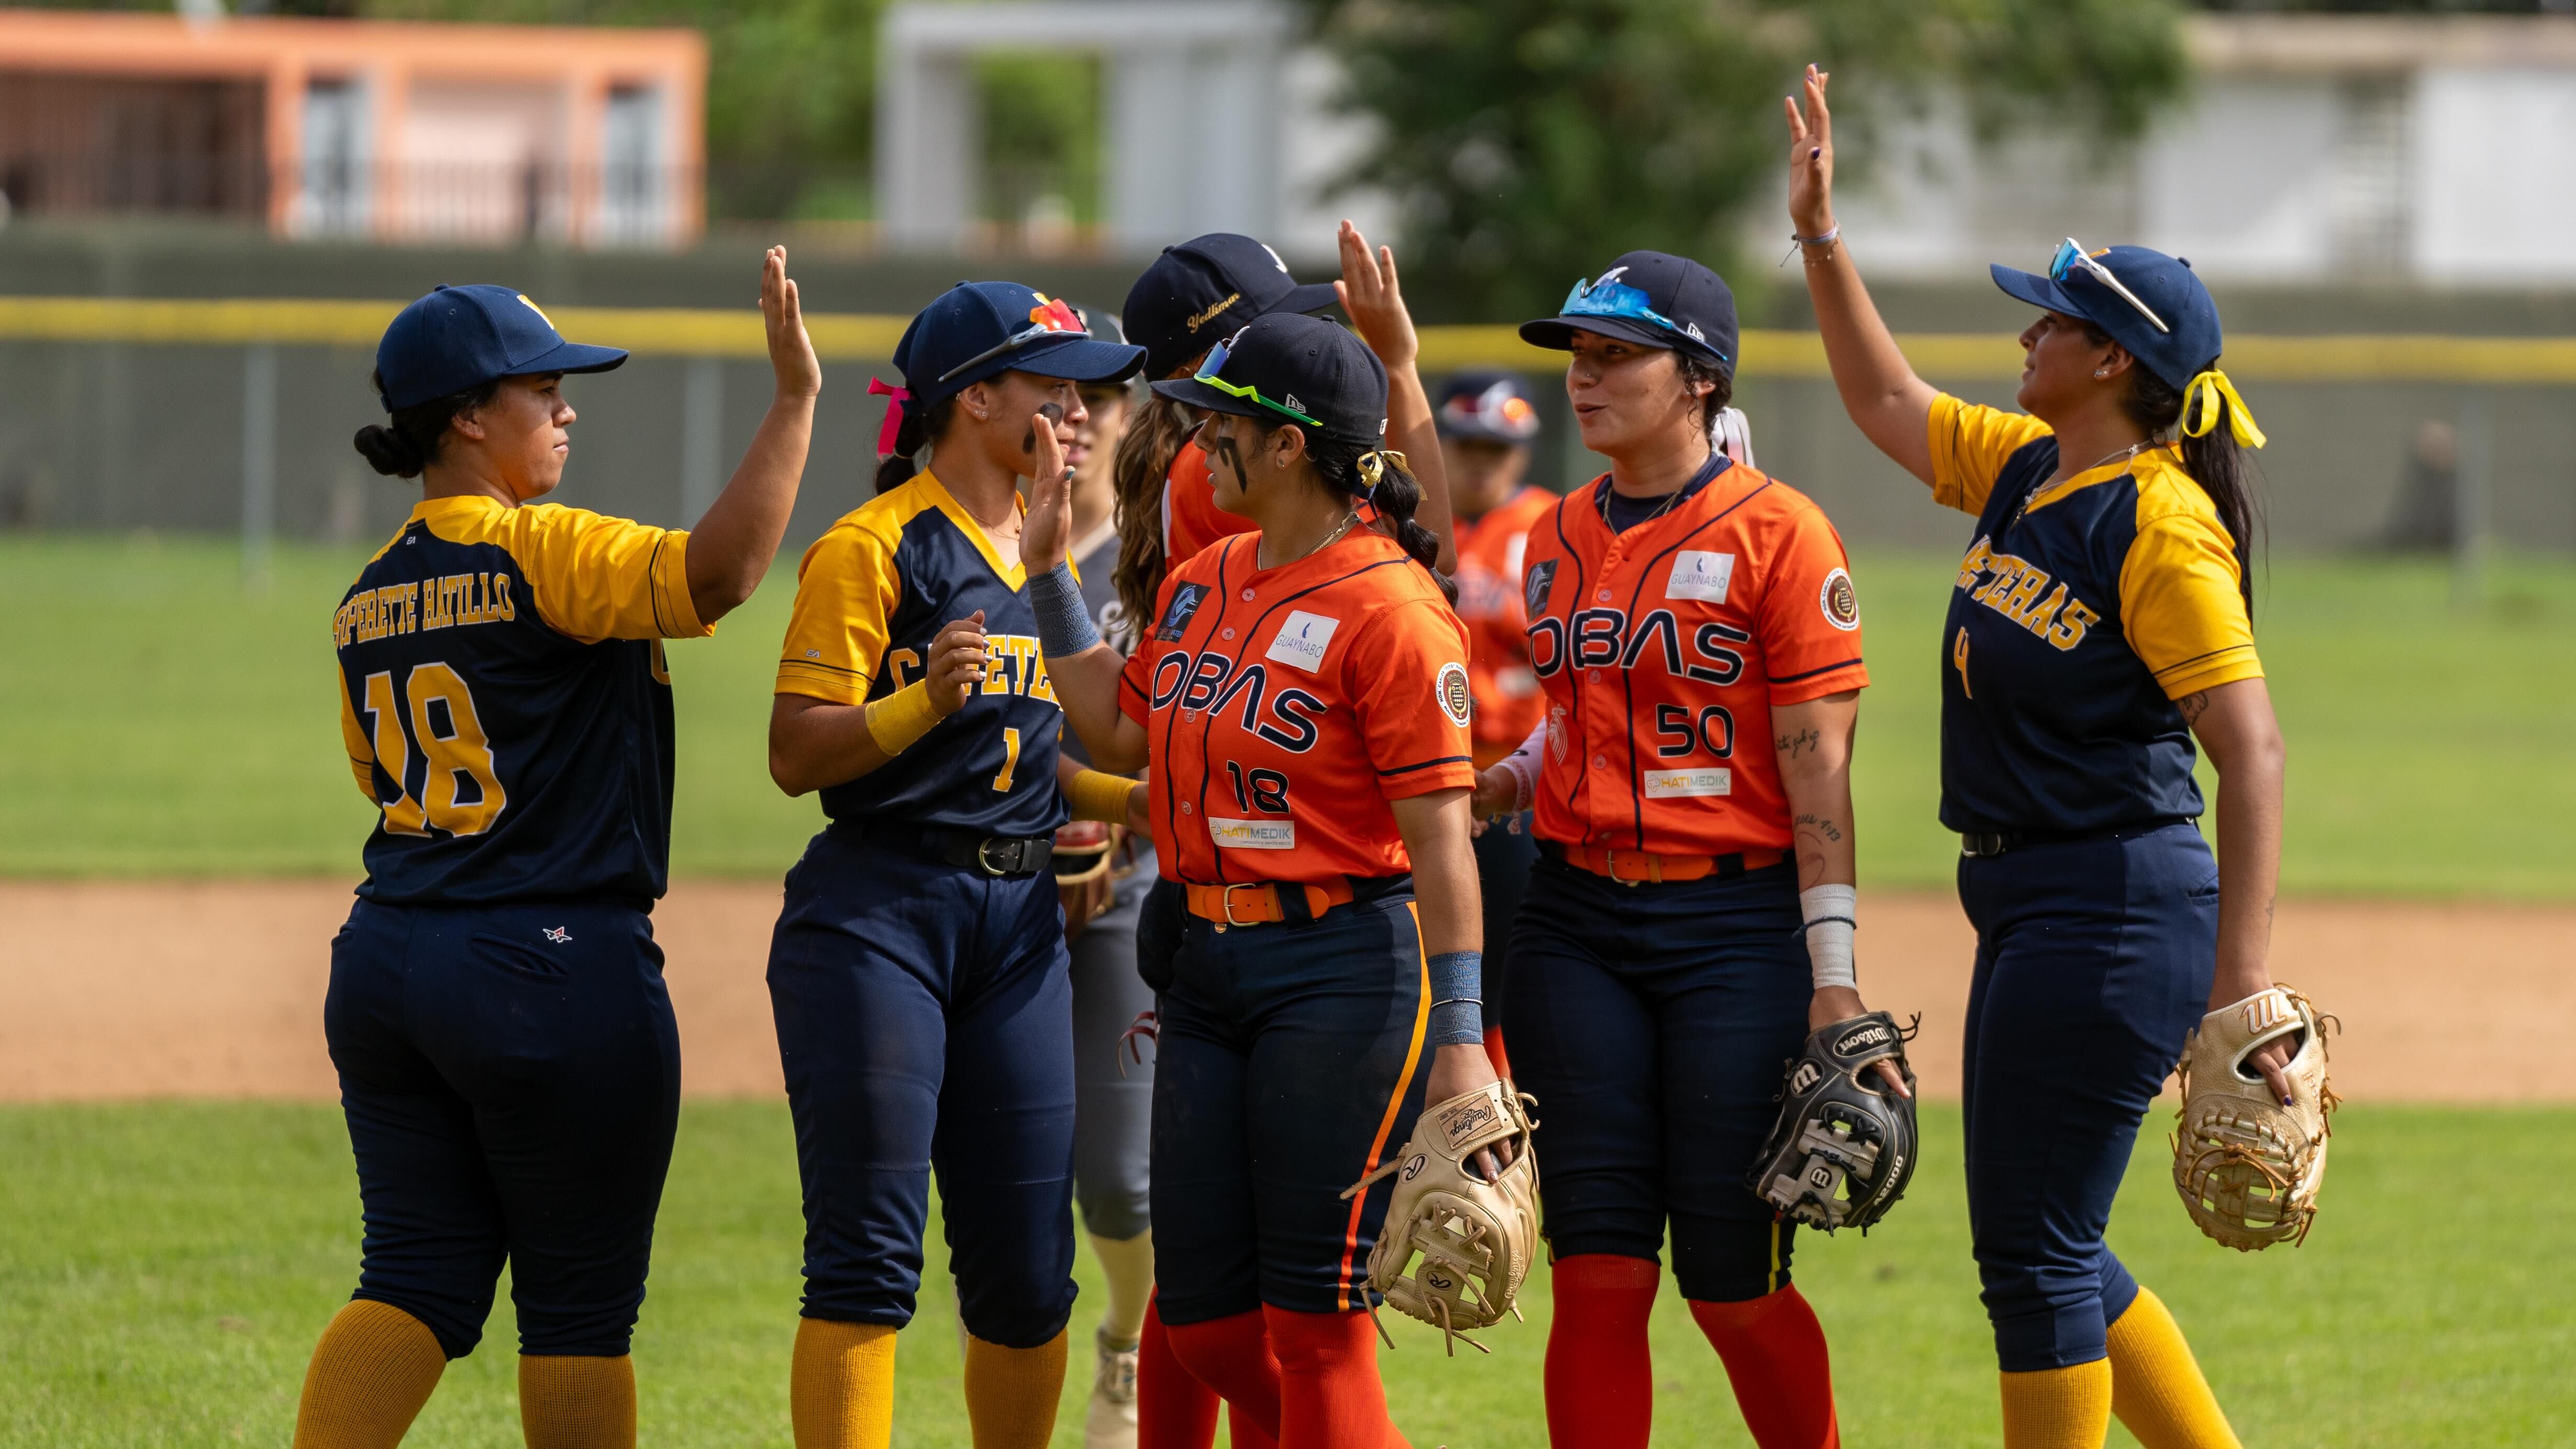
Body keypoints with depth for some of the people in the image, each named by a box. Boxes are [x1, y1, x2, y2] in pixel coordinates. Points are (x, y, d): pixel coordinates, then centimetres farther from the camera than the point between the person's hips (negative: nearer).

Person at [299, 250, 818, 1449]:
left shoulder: (370, 598, 11)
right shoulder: (540, 554, -13)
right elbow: (716, 570, -27)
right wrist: (795, 397, -24)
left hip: (385, 961, 7)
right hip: (559, 967, -7)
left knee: (418, 1280, 6)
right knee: (579, 1304, 3)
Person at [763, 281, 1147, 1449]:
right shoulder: (873, 547, -7)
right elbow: (795, 755, -12)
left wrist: (1143, 799, 9)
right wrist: (922, 704, -27)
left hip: (1018, 923, 7)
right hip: (878, 913, -7)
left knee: (1027, 1274, 4)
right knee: (868, 1263, -9)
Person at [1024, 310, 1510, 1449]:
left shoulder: (1388, 610, -14)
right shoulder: (1201, 586, 11)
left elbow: (1441, 840, -16)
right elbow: (1121, 732, 23)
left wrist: (1458, 1042, -21)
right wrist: (1048, 572, 19)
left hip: (1342, 972, -8)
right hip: (1210, 969, 8)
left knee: (1315, 1326, -6)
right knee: (1203, 1319, 8)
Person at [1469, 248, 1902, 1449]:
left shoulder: (1778, 531, -7)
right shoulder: (1558, 538, 11)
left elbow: (1817, 765, -10)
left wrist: (1833, 979, -14)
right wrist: (1501, 784, 0)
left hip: (1739, 922, -5)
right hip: (1577, 924, 5)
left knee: (1734, 1286, -1)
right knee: (1597, 1274, 0)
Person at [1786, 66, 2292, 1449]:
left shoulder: (2162, 528, -17)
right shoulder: (2022, 470, 10)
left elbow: (2251, 750, -21)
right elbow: (1886, 401, 27)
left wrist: (2243, 974, -27)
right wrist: (1821, 237, 18)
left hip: (2115, 906, -10)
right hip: (2032, 904, 10)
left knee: (2035, 1250, -5)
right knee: (2046, 1248, 15)